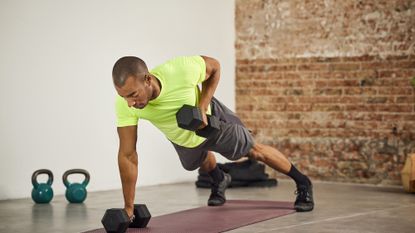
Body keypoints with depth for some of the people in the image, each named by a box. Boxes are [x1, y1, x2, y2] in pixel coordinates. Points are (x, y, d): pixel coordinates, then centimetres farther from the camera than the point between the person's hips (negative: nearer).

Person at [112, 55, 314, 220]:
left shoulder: (181, 71, -44)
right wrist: (128, 208, -29)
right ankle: (219, 180, 66)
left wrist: (202, 107, -32)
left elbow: (214, 67, -20)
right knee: (201, 162, 32)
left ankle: (302, 183, 37)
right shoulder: (124, 103, -38)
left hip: (211, 119, -3)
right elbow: (127, 155, -30)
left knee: (254, 151, 14)